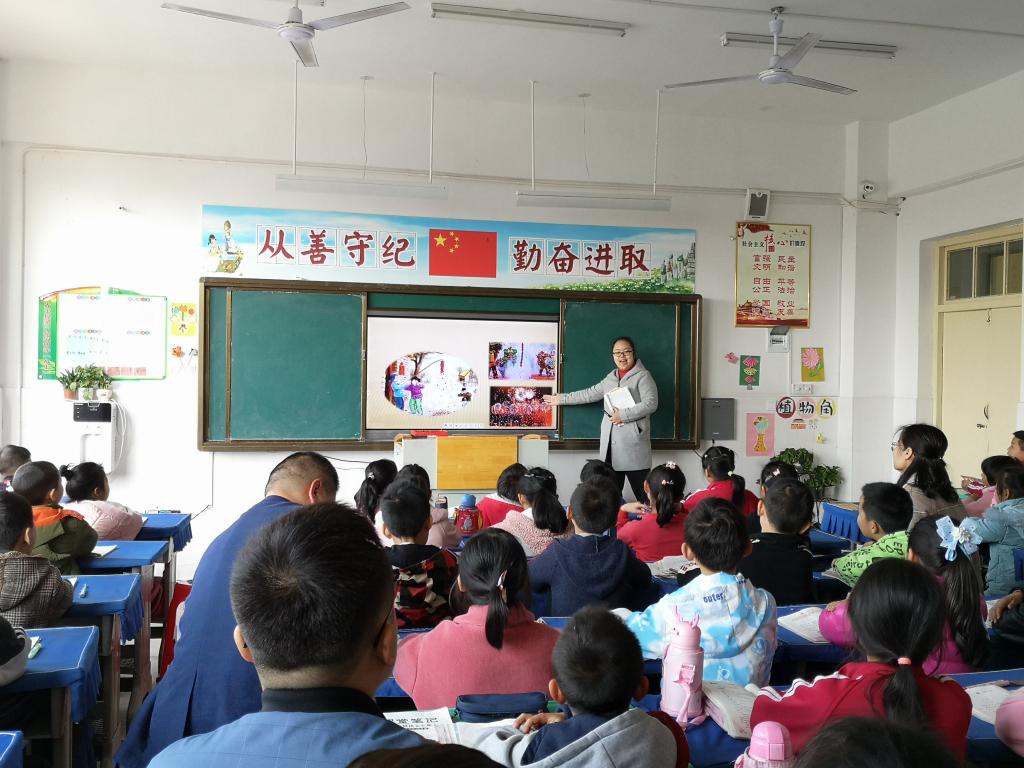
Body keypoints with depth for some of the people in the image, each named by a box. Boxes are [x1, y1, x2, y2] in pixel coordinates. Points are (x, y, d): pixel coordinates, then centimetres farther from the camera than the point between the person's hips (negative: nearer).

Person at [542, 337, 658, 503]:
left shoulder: (643, 376, -2)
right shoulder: (611, 377, 18)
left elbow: (651, 404, -13)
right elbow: (590, 394, 26)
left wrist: (623, 415, -16)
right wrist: (562, 399, 27)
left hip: (633, 442, -6)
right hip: (611, 443, 6)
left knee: (642, 492, -7)